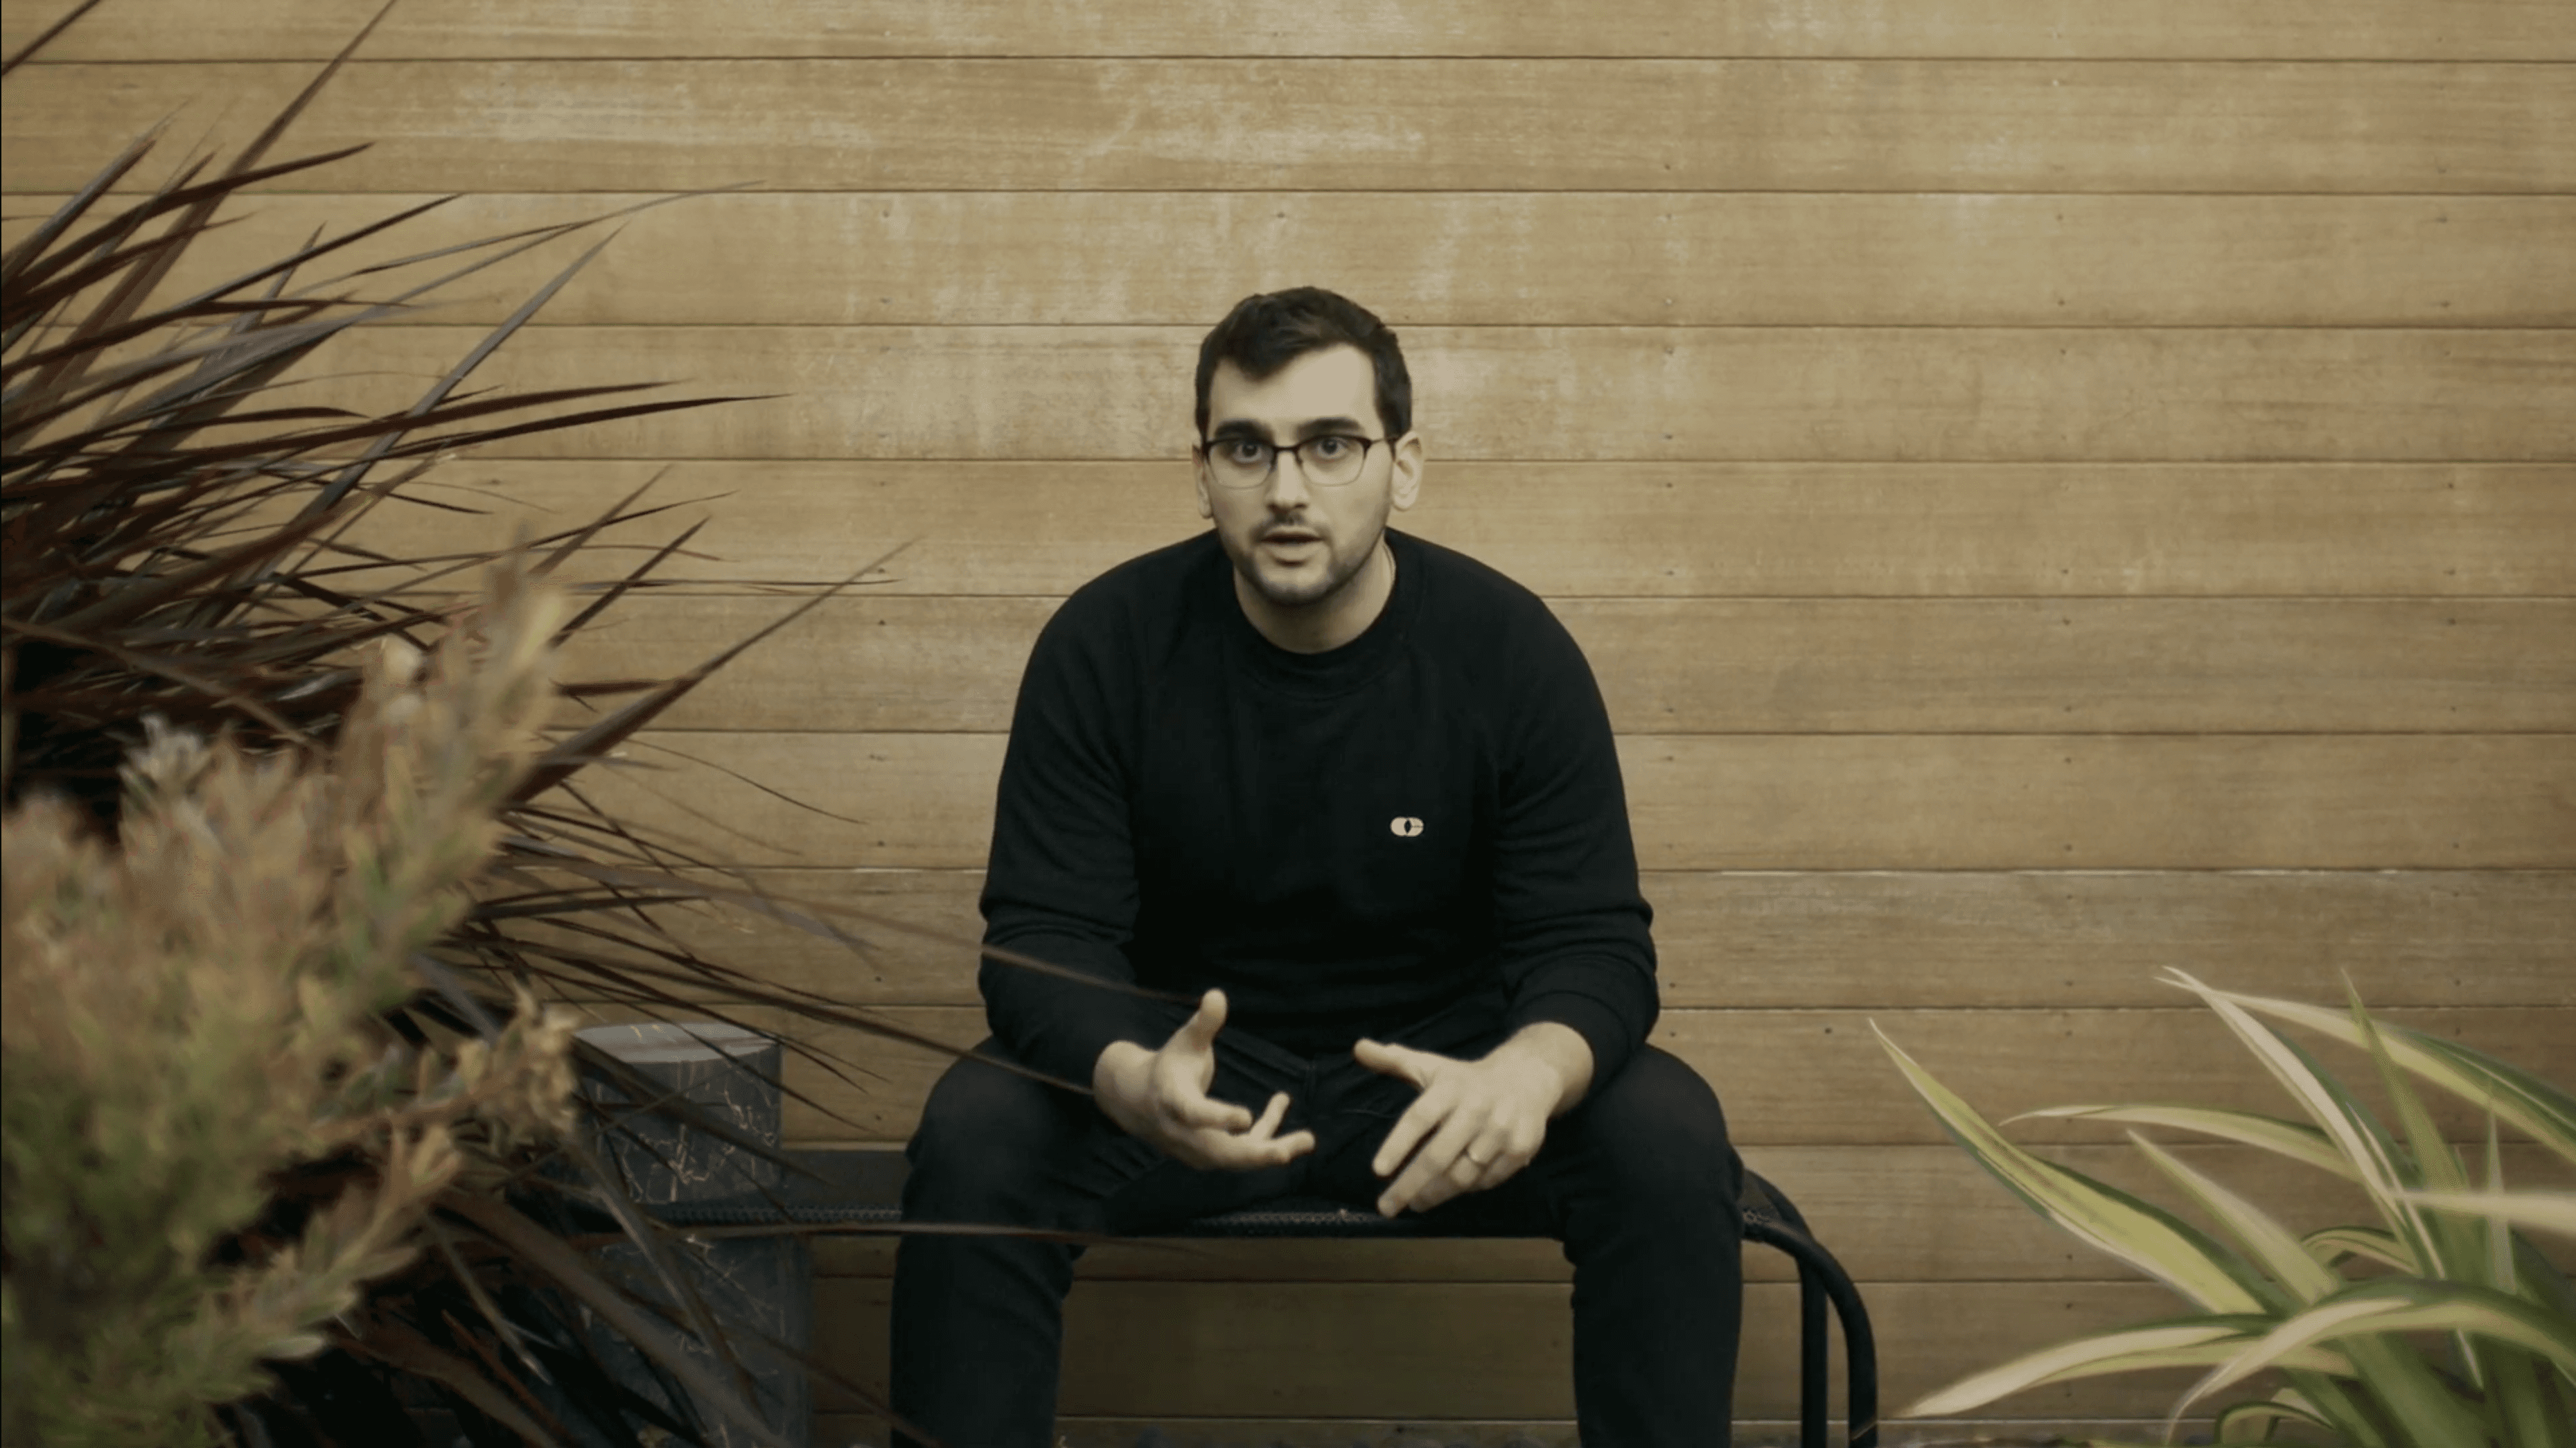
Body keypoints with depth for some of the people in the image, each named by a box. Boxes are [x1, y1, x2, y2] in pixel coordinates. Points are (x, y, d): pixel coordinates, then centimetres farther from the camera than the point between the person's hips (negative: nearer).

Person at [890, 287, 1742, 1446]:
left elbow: (1593, 943, -11)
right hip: (1190, 1069, 0)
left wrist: (1529, 1074, -37)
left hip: (1437, 1067, 0)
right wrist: (1131, 1079, -38)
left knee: (1669, 1135, -26)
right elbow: (1043, 936, -13)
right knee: (974, 1136, -28)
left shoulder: (1511, 648, -10)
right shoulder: (1105, 644, -10)